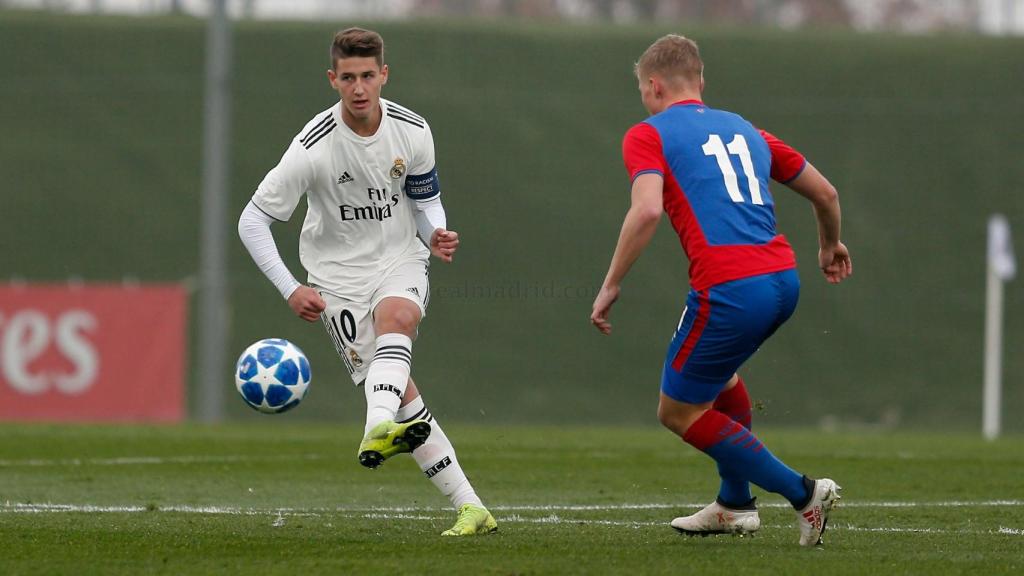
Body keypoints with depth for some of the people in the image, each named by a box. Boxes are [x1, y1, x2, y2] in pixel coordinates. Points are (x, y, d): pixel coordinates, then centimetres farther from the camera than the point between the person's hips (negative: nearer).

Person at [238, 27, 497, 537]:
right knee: (399, 389, -14)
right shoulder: (312, 148, -18)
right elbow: (253, 220, -12)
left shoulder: (412, 132, -7)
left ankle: (379, 430, -54)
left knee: (396, 317, -35)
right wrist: (290, 290, -19)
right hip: (338, 277, -2)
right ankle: (469, 507, -19)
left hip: (401, 263, 2)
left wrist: (436, 234, -13)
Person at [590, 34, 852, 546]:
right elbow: (824, 193, 28)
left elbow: (647, 210, -15)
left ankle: (801, 493, 3)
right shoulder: (743, 130, 22)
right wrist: (830, 245, 48)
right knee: (716, 369, 35)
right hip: (783, 280, 7)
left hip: (729, 289, -7)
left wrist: (610, 286, -9)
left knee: (678, 412, 10)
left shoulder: (647, 136, 4)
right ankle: (735, 505, 34)